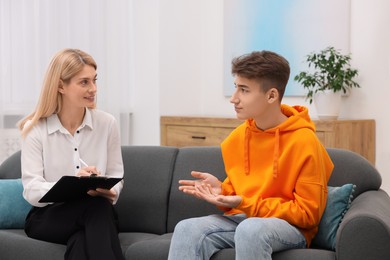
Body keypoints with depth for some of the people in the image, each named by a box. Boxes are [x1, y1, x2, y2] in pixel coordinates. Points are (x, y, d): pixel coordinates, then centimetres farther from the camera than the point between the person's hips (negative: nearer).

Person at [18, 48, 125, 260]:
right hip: (46, 218, -1)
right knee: (95, 205, -34)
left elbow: (116, 176, 5)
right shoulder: (35, 129, -5)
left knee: (82, 242, -36)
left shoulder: (107, 123, 1)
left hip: (95, 216, 2)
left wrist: (110, 190, -21)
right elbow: (31, 190, -11)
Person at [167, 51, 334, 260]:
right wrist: (221, 191, -7)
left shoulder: (303, 142, -14)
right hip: (241, 219, 5)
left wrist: (245, 204, -18)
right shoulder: (237, 137, 4)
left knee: (250, 230, -38)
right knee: (187, 229, -22)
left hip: (290, 227, -5)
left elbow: (307, 213, -12)